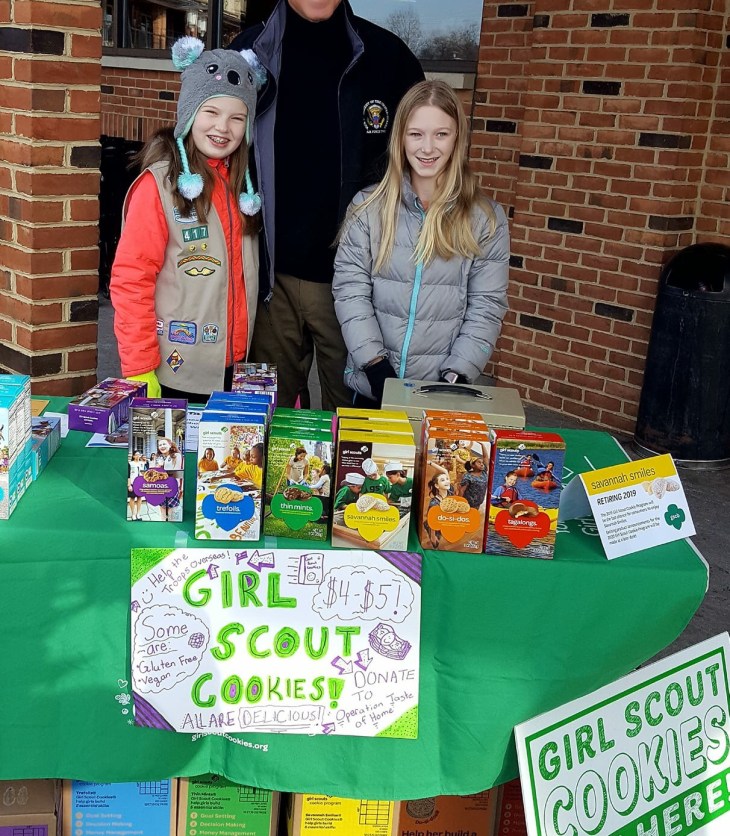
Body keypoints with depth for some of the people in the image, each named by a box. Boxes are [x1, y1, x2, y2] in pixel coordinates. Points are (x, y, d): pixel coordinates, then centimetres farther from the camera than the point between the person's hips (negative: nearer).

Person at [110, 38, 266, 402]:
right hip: (176, 375, -5)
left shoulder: (244, 183, 7)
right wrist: (139, 370, -16)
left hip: (236, 369, 6)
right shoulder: (158, 184, -11)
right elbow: (130, 282, -13)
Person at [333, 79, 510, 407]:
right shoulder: (368, 207, 0)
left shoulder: (486, 218, 0)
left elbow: (486, 307, -3)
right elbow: (350, 290, -4)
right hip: (372, 385, 1)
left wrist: (456, 375, -14)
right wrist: (376, 365, -14)